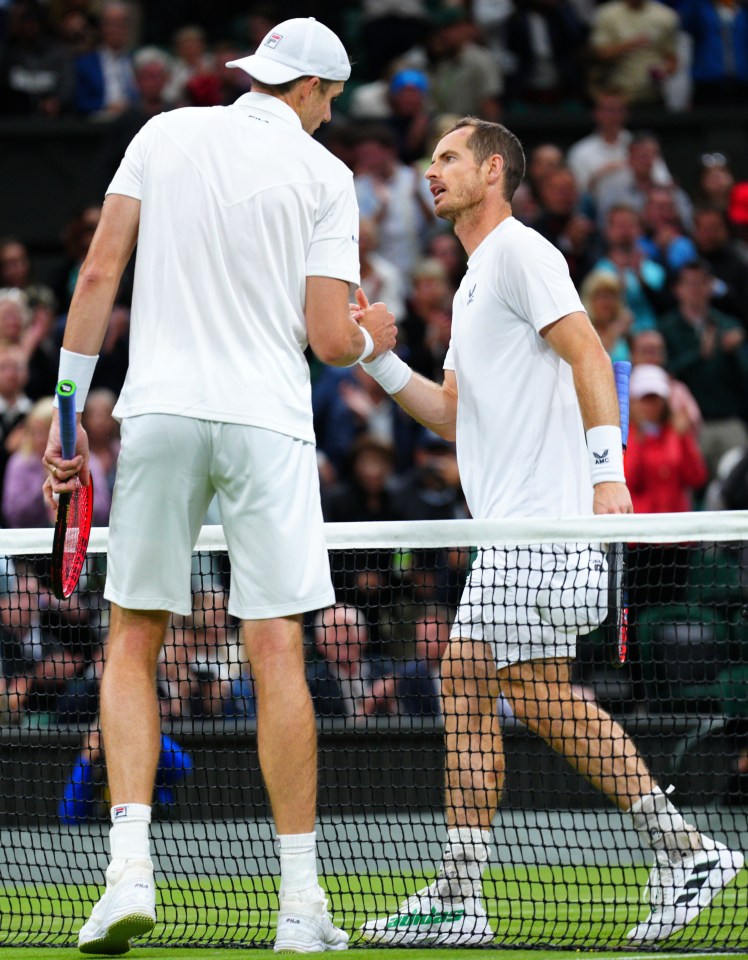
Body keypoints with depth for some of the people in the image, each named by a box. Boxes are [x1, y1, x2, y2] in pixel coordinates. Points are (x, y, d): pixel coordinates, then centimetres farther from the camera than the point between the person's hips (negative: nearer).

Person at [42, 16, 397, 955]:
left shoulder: (164, 135, 7)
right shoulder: (323, 174, 1)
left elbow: (98, 273, 1)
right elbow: (329, 339, -3)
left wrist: (68, 407, 6)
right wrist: (372, 338, 21)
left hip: (158, 414, 2)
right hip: (266, 420, -1)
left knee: (132, 643, 9)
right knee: (277, 654, 1)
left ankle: (130, 866, -7)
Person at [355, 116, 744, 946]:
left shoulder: (520, 250, -5)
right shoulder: (474, 280, 25)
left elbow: (588, 354, -15)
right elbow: (453, 415, 26)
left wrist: (607, 470, -23)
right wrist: (379, 360, 14)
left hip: (543, 518, -10)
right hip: (506, 529, 10)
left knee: (539, 694, -12)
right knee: (464, 684, 4)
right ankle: (458, 899, 2)